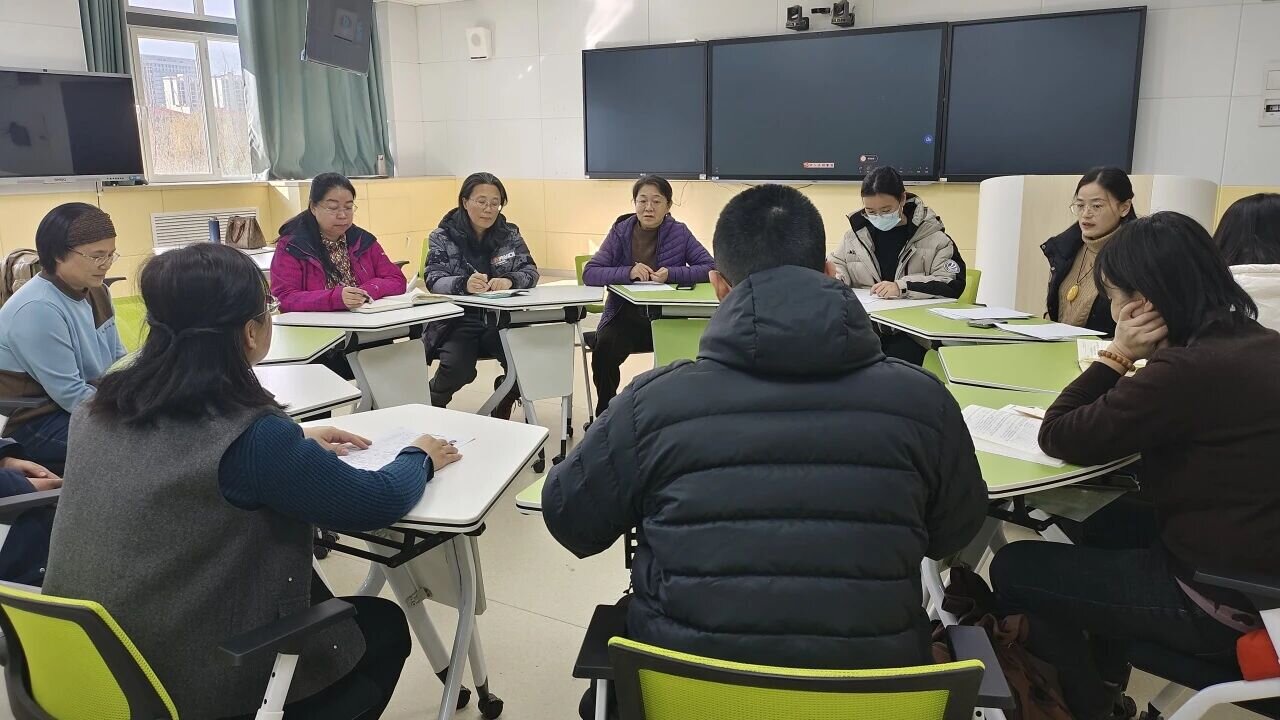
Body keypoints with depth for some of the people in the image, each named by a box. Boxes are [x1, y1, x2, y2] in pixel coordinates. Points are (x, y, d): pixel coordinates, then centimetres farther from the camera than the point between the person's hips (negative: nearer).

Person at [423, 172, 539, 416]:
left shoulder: (509, 234, 9)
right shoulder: (442, 237, 2)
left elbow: (530, 271, 0)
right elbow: (434, 280, -11)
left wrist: (509, 280, -26)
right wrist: (464, 284, -34)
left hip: (501, 318, 2)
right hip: (457, 320, -2)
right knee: (459, 369, -28)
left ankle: (502, 413, 6)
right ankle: (432, 403, 9)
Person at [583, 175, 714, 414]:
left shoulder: (679, 232, 3)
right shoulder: (621, 232, 4)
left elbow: (710, 268, -2)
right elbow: (589, 273, -4)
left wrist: (671, 274, -17)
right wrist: (629, 272, -21)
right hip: (624, 316, 0)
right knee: (604, 351, -29)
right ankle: (605, 413, -4)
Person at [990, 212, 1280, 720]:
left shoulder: (1190, 369, -28)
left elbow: (1059, 438, -18)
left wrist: (1118, 355, -12)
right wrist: (1136, 362, -1)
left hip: (1223, 602, -9)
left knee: (1014, 568, 3)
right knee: (1111, 523, 32)